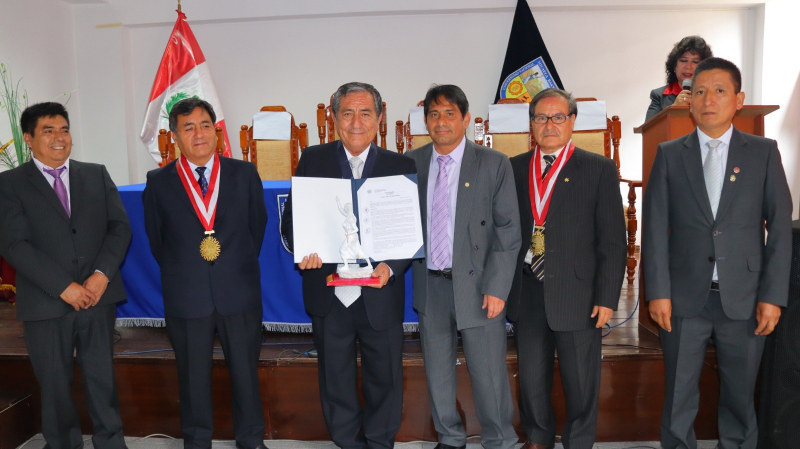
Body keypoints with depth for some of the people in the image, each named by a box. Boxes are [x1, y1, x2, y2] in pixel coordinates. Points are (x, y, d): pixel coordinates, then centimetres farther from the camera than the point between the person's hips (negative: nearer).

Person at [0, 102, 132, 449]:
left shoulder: (97, 175, 11)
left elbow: (120, 227, 5)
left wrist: (102, 273, -11)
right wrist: (64, 287, -14)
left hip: (98, 297, 2)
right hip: (45, 303, -2)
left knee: (102, 379, 8)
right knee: (55, 385, 10)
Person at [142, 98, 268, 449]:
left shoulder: (245, 174, 2)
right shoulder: (159, 182, 1)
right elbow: (156, 239, 9)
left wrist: (240, 267, 9)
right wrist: (179, 273, 8)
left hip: (240, 292, 0)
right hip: (186, 297, 0)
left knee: (245, 371, 12)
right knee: (193, 377, 13)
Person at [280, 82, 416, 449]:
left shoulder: (400, 167, 0)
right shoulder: (313, 160, 3)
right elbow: (291, 218, 2)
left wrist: (390, 268, -19)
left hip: (380, 297, 0)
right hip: (328, 294, 1)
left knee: (384, 381, 13)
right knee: (336, 383, 16)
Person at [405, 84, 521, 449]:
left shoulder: (493, 164, -4)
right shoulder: (412, 163, 5)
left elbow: (508, 231, -7)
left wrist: (496, 288, -12)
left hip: (476, 284, -3)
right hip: (430, 285, 3)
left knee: (489, 375, 4)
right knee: (437, 373, 14)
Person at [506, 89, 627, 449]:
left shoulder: (599, 169, 0)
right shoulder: (514, 169, 8)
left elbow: (613, 240, -3)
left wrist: (607, 297, -8)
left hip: (576, 293, -2)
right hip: (525, 293, 3)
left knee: (581, 382, 10)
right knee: (531, 378, 14)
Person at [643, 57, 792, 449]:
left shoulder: (763, 152, 5)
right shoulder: (669, 154, 5)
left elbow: (780, 228, 2)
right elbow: (655, 227, 0)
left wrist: (773, 295, -5)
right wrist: (658, 292, -6)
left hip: (744, 298, 0)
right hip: (684, 297, 0)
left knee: (740, 397, 11)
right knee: (678, 398, 8)